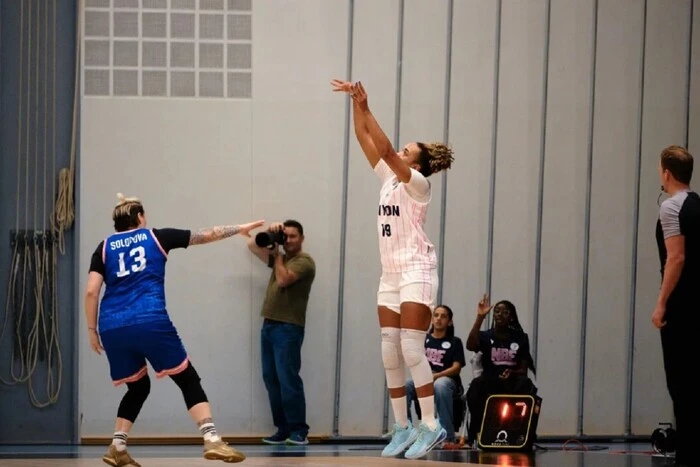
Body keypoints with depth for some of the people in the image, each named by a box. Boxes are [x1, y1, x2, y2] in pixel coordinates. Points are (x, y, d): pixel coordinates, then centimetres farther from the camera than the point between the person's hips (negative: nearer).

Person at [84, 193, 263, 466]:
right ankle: (212, 441, -9)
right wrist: (239, 229, 31)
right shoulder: (155, 237, 12)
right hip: (150, 322, -3)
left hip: (113, 328, 3)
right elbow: (206, 235, 19)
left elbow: (91, 292, 4)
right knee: (188, 380, 5)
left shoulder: (104, 248, 15)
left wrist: (92, 330, 11)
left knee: (137, 387, 21)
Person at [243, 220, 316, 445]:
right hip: (269, 325, 8)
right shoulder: (279, 258, 20)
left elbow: (283, 279, -18)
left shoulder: (304, 261, -4)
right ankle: (283, 429, 5)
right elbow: (252, 245, 24)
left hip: (288, 328, -8)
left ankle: (299, 431, -12)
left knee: (288, 380, -13)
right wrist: (269, 234, 7)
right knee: (271, 380, 3)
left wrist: (277, 254, -4)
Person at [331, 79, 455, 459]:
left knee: (411, 348, -14)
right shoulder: (388, 179, 12)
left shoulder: (417, 183, -8)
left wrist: (365, 108, -22)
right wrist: (355, 102, 0)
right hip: (390, 274, 8)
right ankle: (402, 427, 7)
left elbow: (385, 148, -21)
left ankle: (431, 425, -13)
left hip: (416, 271, -8)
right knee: (390, 352, 3)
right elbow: (364, 138, 10)